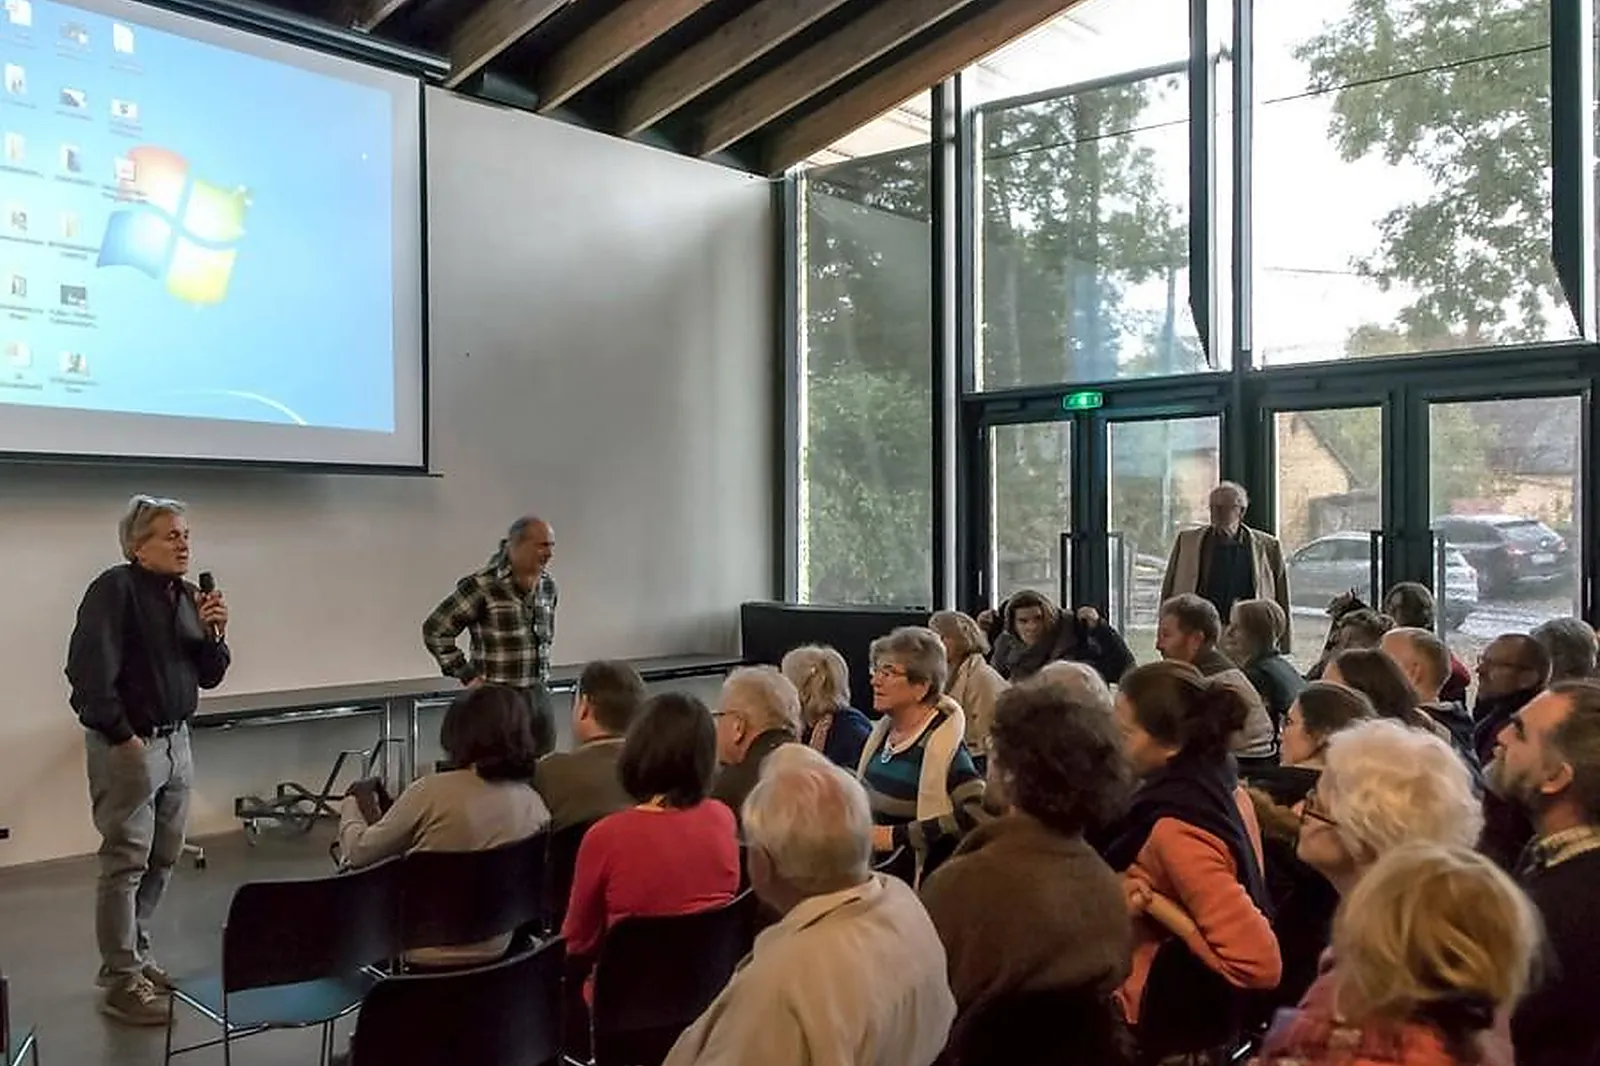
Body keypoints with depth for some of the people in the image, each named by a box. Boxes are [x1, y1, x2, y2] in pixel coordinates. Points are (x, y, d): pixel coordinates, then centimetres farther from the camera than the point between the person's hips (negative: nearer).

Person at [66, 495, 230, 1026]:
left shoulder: (186, 595, 10)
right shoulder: (115, 589, -13)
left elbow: (210, 677, 12)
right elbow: (88, 670, -21)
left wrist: (213, 635, -7)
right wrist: (122, 737, -19)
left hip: (176, 742, 8)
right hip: (128, 745, -8)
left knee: (163, 859, 15)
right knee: (126, 864, -1)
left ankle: (134, 952, 32)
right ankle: (122, 982, 8)